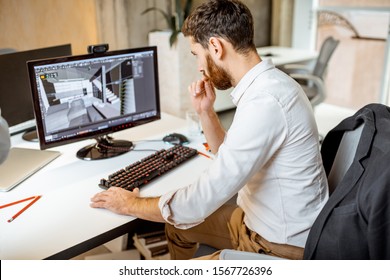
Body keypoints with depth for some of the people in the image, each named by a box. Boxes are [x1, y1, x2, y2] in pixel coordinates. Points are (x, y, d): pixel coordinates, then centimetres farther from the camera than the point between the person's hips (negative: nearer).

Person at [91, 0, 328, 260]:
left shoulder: (264, 102, -30)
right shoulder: (265, 84, 1)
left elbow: (200, 202, -27)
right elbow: (229, 157, 15)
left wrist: (132, 204, -11)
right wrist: (205, 111, -1)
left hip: (280, 245, -9)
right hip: (256, 219, 9)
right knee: (178, 225, 17)